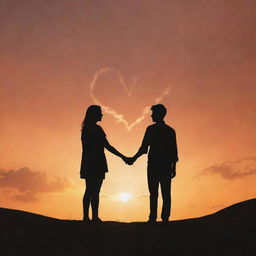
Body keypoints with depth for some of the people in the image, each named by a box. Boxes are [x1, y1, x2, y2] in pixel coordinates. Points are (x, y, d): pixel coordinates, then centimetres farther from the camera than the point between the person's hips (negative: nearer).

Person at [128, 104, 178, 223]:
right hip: (167, 166, 2)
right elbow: (174, 152, 8)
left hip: (153, 165, -2)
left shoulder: (151, 129, 0)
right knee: (166, 193, 2)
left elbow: (144, 148, -2)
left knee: (153, 193, -2)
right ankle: (165, 218, -1)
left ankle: (153, 218, -4)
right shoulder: (170, 131, 10)